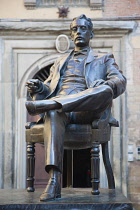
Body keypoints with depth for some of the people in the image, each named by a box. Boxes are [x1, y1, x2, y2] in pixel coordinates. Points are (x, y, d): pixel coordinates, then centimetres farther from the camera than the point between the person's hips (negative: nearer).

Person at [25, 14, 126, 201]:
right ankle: (54, 181, -47)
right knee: (53, 114, -37)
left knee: (106, 90, -35)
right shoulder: (60, 63, 35)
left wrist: (106, 84, -18)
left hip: (85, 110, -1)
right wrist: (38, 88, 0)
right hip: (59, 107, 2)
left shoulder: (104, 60, 26)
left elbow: (120, 81, 8)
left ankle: (45, 105, -45)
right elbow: (48, 88, 26)